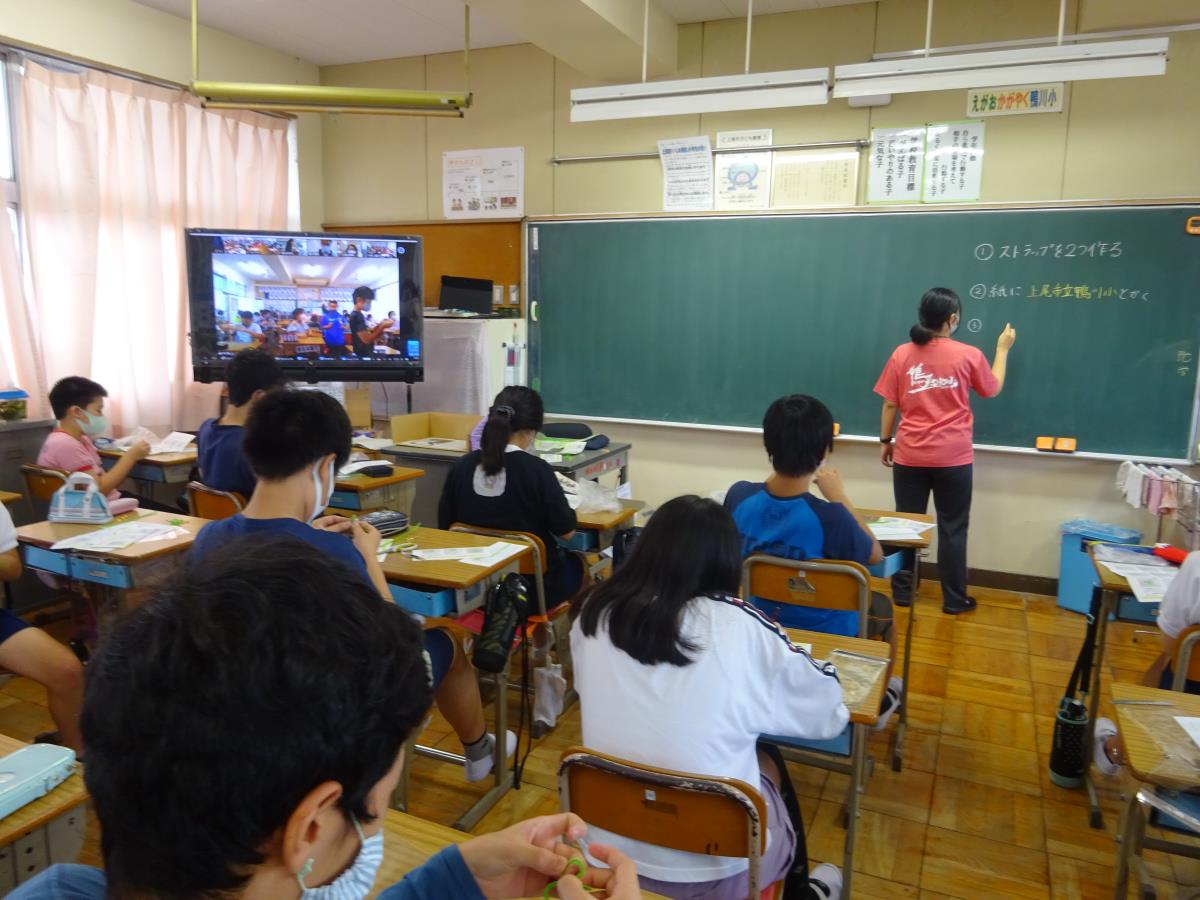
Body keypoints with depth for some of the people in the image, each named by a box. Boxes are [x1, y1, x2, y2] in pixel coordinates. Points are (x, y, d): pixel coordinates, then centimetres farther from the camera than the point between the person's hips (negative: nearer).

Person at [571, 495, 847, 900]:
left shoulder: (595, 612, -9)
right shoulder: (739, 627, -18)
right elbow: (828, 710, -4)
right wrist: (787, 656, 15)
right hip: (713, 867, -3)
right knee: (768, 765, 27)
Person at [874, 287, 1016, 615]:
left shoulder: (902, 354, -3)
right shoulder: (969, 355, -5)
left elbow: (890, 405, 0)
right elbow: (994, 389, 13)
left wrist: (885, 441, 12)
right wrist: (1003, 348, 24)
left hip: (910, 455, 1)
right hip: (953, 458, -1)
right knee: (952, 529, 9)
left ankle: (901, 592, 18)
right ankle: (954, 599, 18)